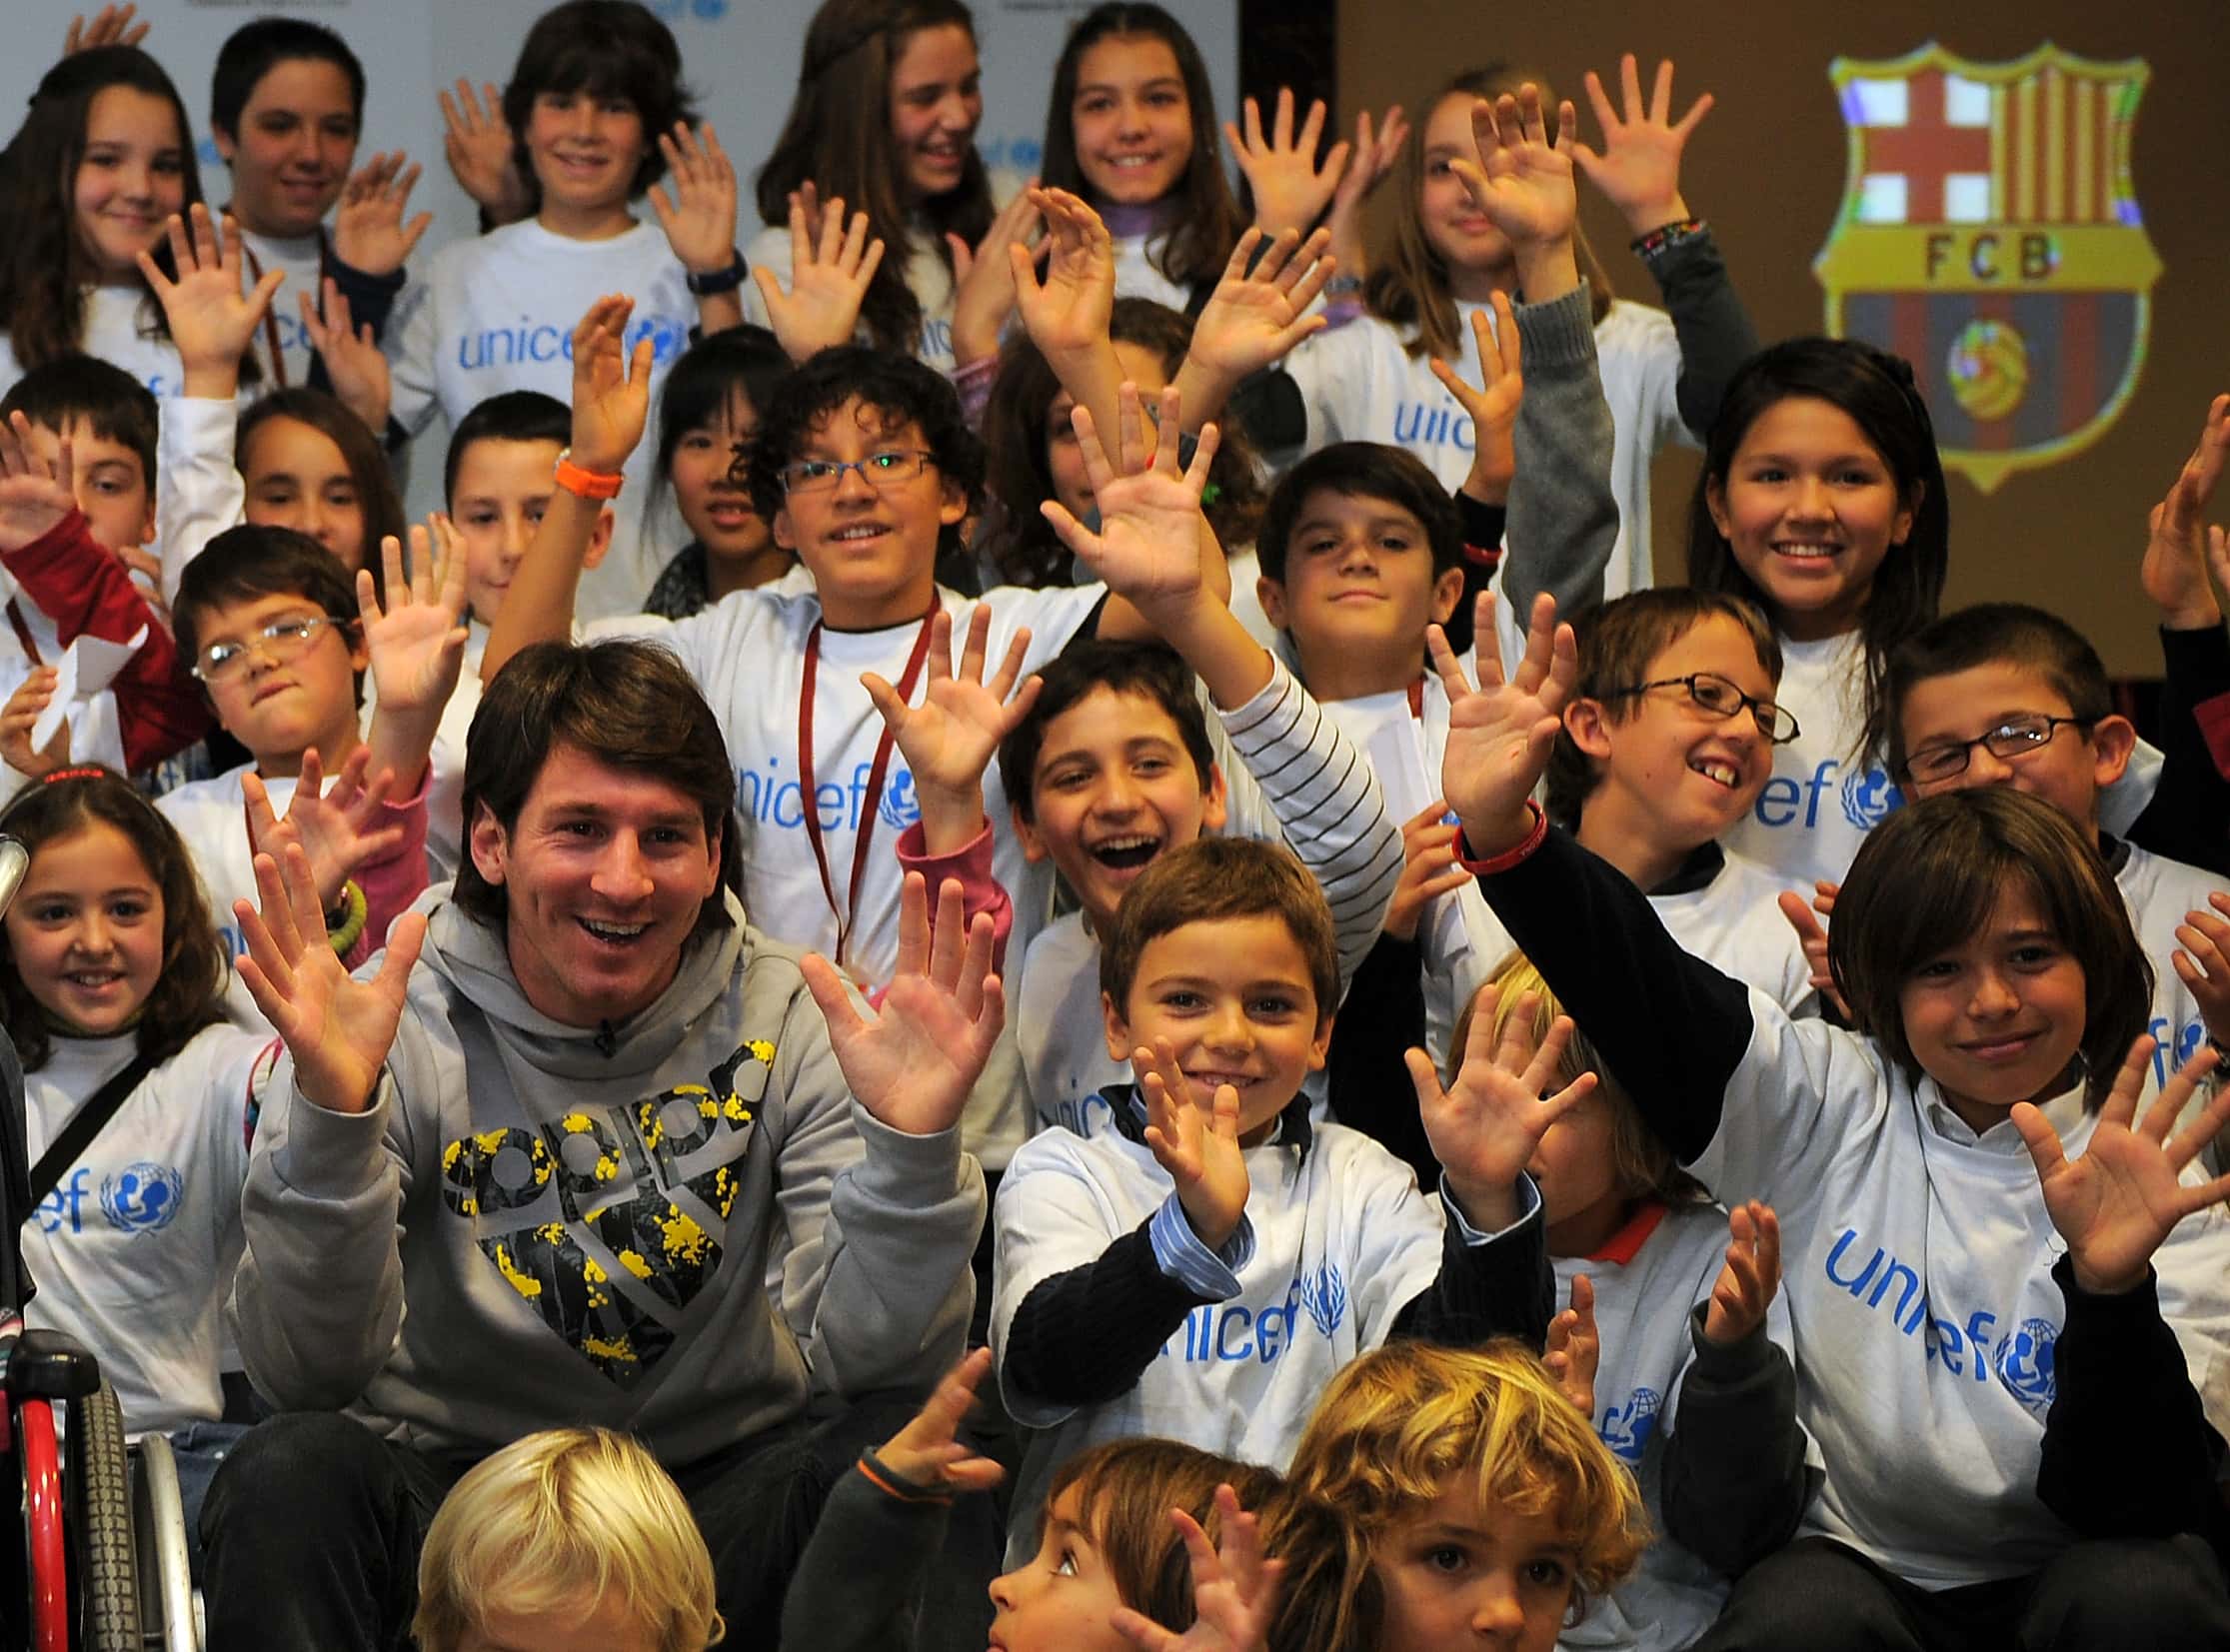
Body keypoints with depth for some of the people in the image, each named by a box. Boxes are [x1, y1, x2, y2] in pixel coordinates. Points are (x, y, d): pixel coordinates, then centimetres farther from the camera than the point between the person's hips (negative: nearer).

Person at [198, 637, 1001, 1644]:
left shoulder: (790, 1022, -4)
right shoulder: (400, 1034, -8)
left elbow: (866, 1359, -13)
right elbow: (309, 1377, -19)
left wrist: (908, 1143, -31)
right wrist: (329, 1117, -34)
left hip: (726, 1500, 2)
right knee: (295, 1474, -32)